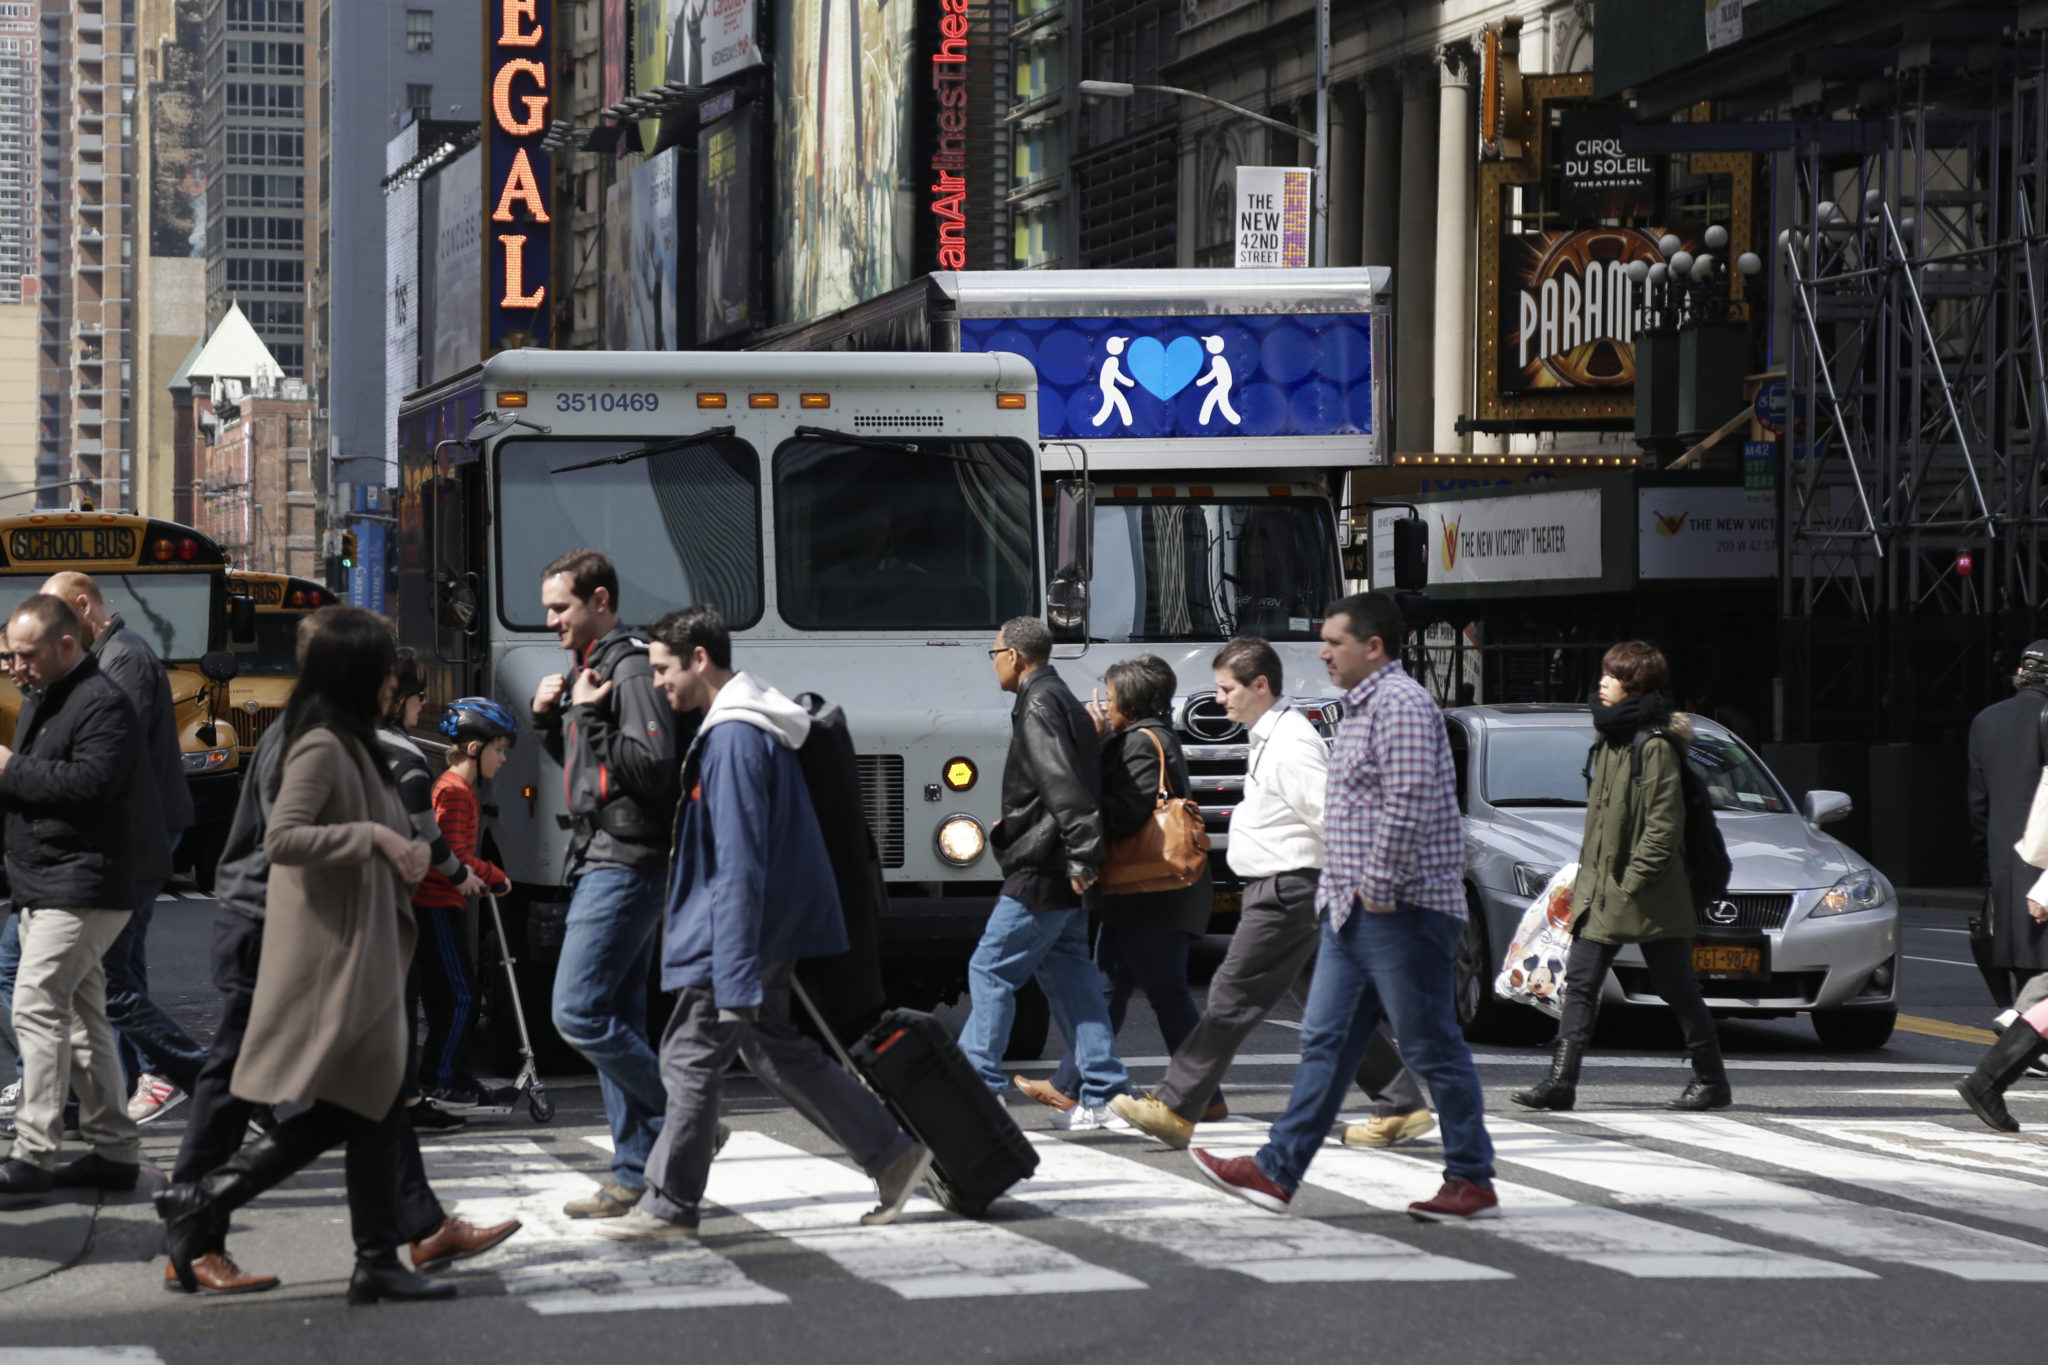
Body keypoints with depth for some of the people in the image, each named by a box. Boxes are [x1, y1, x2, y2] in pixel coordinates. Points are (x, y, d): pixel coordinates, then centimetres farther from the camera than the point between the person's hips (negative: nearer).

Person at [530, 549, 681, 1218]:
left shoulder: (632, 671, -14)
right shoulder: (589, 669, 17)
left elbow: (653, 771, -22)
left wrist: (592, 716, -23)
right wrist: (550, 719, 10)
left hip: (625, 866, -10)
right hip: (602, 863, 10)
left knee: (579, 1013, -15)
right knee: (614, 1022, 9)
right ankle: (637, 1175, 11)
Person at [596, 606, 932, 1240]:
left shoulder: (735, 737, -20)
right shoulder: (750, 727, 13)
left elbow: (739, 866, -24)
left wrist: (735, 976, -25)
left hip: (740, 929, -10)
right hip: (778, 927, 10)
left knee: (690, 1056, -3)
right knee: (774, 1050, 17)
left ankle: (668, 1206, 4)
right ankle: (893, 1155, 18)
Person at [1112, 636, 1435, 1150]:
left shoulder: (1290, 746, -18)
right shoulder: (1272, 737, 15)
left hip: (1287, 891, -11)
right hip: (1286, 890, 11)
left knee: (1234, 997, -6)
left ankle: (1175, 1107, -3)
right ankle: (1401, 1106, 14)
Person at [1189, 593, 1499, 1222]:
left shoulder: (1400, 704, -14)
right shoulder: (1363, 707, 19)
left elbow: (1409, 803, -23)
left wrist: (1379, 886, -20)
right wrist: (1339, 887, 19)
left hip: (1401, 911, -10)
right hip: (1353, 913, 10)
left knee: (1433, 1048, -3)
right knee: (1325, 1042, 8)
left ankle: (1472, 1181, 4)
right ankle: (1277, 1171, 9)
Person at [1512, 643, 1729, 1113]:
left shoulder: (1655, 745, -14)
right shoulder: (1610, 740, 14)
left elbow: (1663, 826, -17)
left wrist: (1633, 882, -20)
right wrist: (1585, 876, 16)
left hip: (1649, 898, -8)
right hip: (1601, 894, 8)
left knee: (1676, 988, 3)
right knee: (1580, 984, 0)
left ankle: (1711, 1081, 15)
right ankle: (1561, 1081, -3)